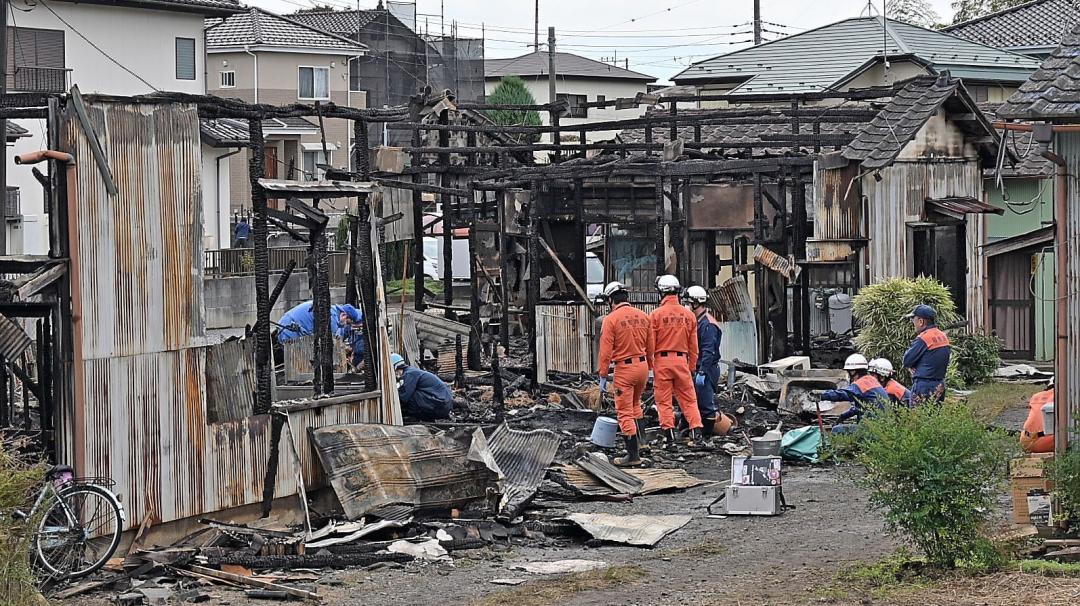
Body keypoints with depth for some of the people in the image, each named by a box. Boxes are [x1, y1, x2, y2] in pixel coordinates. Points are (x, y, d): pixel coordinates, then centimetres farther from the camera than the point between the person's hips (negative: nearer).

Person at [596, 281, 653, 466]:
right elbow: (650, 347, 11)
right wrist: (650, 369, 22)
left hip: (624, 368, -6)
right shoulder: (643, 316, 4)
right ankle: (641, 439, 28)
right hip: (642, 365, 6)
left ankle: (633, 455, 0)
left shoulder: (611, 319, -12)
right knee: (635, 403, 28)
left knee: (625, 413, 0)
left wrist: (603, 377, -7)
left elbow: (606, 351, -13)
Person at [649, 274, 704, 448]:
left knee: (664, 401, 3)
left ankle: (669, 437, 2)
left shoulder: (656, 315, -6)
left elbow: (650, 344, -5)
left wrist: (650, 364, 5)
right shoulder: (689, 315, 5)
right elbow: (693, 346, 10)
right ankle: (696, 431, 0)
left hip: (662, 360, -3)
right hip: (682, 360, 3)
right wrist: (692, 366, 18)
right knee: (688, 398, 9)